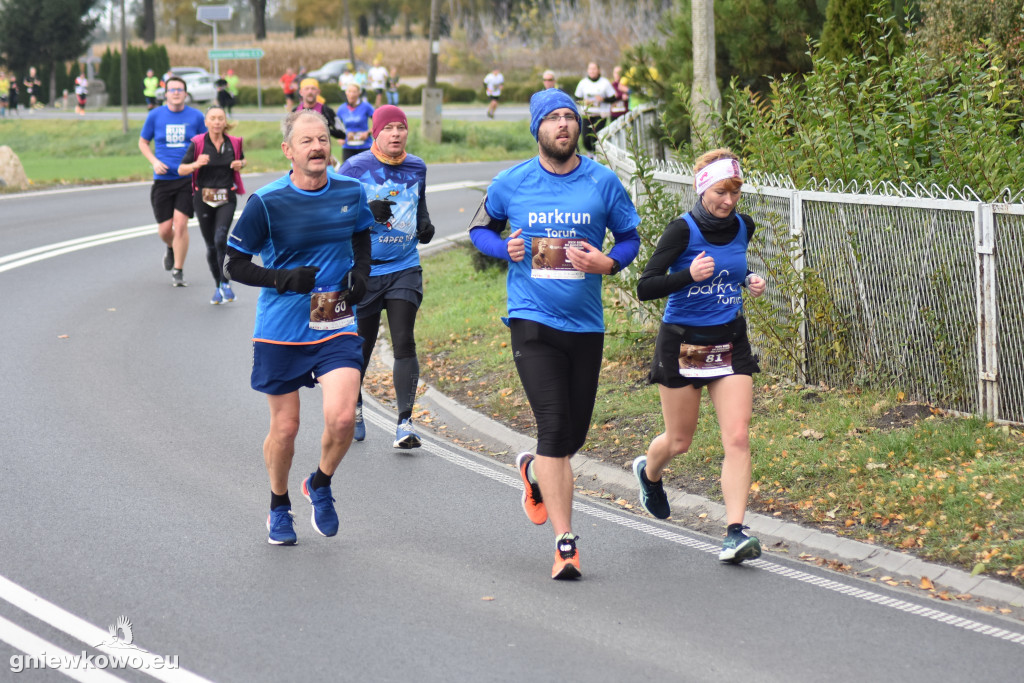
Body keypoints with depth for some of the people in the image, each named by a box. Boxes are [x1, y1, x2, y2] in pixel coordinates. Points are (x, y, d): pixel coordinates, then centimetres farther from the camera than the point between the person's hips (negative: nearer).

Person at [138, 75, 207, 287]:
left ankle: (178, 270, -1)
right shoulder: (155, 115, 3)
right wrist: (154, 162, -3)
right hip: (162, 180, 1)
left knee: (180, 223, -12)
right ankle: (171, 249, 38)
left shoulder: (196, 116, 2)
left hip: (188, 179, -1)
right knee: (164, 229, 2)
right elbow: (143, 142, 14)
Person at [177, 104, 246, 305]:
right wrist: (196, 164, -23)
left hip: (226, 199, 0)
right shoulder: (197, 143, -6)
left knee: (220, 239, -19)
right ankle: (218, 286, 24)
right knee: (211, 245, 7)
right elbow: (181, 170, -4)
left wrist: (240, 165, -3)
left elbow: (242, 160, 21)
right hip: (203, 198, 0)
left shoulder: (233, 143, 0)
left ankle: (226, 283, -8)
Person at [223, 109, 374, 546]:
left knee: (341, 418, -16)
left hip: (336, 327, 2)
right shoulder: (267, 203, -11)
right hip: (280, 330, -2)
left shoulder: (350, 193, 0)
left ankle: (321, 485, 15)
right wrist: (284, 279, -19)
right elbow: (235, 265, -4)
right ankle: (279, 507, 33)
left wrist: (360, 272, 0)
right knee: (285, 427, 7)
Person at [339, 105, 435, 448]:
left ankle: (405, 421, -12)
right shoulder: (355, 168, -7)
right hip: (363, 269, -2)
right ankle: (354, 407, 36)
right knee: (361, 345, 9)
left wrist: (424, 224, 3)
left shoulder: (416, 167, 6)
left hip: (405, 269, 2)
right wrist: (368, 212, -24)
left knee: (404, 343, -10)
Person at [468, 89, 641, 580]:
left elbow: (630, 236, 10)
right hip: (533, 321, -2)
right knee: (554, 426, -15)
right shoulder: (512, 183, 1)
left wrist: (609, 262, -11)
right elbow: (480, 227, 15)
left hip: (586, 323, 3)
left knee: (574, 435, 11)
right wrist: (504, 248, -6)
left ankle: (536, 471, 47)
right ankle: (565, 543, -12)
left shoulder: (603, 182, 1)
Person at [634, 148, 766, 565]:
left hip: (730, 343, 4)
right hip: (683, 343, -4)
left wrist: (750, 280, 5)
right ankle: (648, 471, 47)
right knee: (679, 441, 11)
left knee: (738, 437, -11)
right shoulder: (683, 230, -15)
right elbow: (645, 288, -19)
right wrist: (690, 274, -33)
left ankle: (735, 533, -12)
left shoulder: (743, 228, 2)